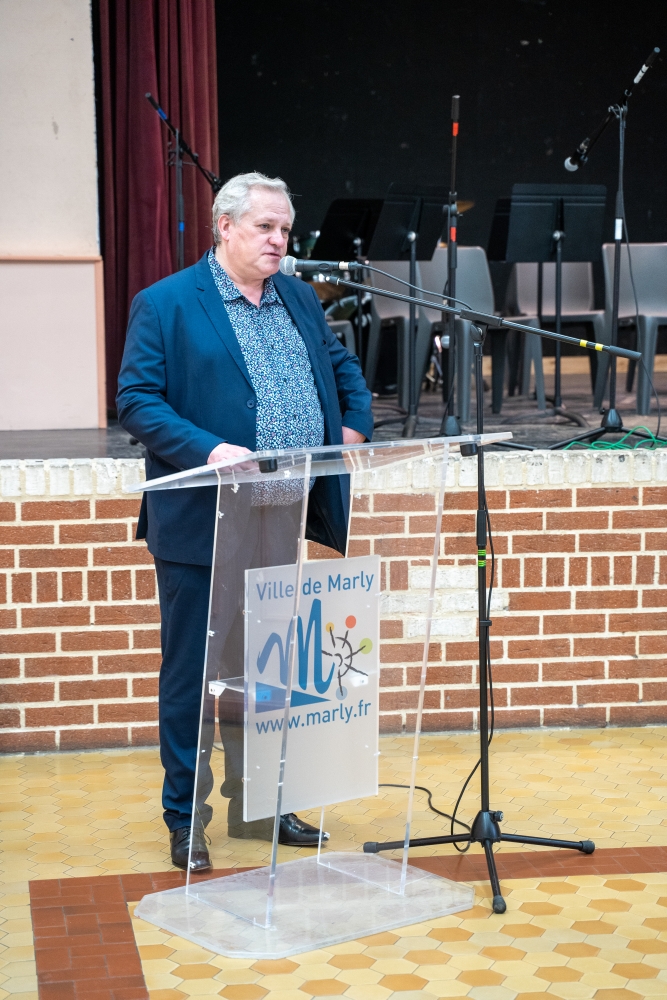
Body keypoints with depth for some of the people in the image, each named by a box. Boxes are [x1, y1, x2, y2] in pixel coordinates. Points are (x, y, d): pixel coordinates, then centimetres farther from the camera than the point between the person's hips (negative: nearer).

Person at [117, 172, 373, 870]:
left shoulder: (299, 298, 14)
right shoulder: (165, 304, -6)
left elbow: (342, 366, 27)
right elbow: (136, 399, -12)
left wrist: (356, 424, 9)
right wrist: (206, 450, -24)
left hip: (284, 525, 6)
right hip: (202, 525, -6)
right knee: (192, 675, 2)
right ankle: (184, 818, 14)